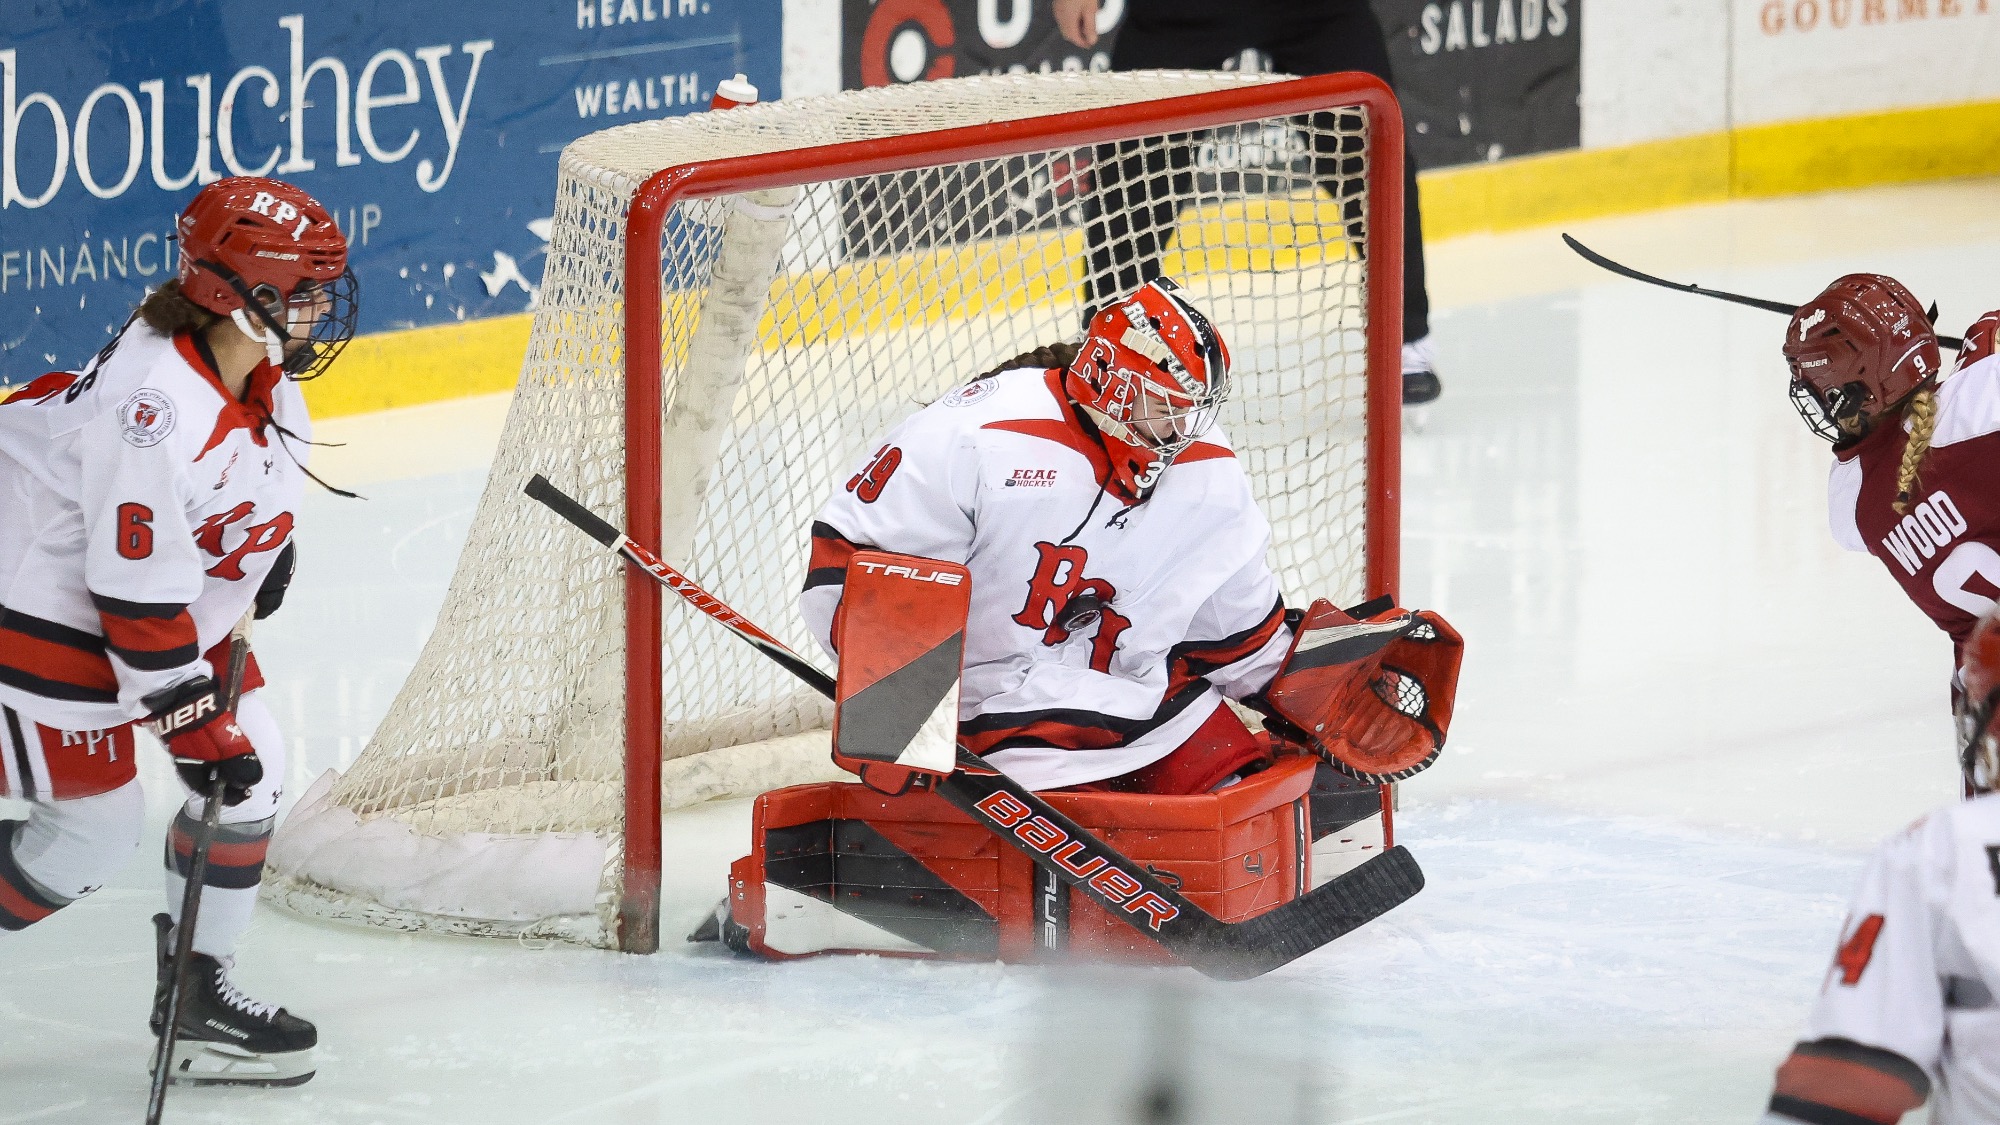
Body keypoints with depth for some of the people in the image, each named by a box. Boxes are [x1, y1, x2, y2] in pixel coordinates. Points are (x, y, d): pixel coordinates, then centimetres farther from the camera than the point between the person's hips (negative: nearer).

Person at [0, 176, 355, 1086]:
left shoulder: (259, 365, -8)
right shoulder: (157, 413, -35)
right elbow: (138, 604, -29)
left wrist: (267, 549, 18)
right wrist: (198, 729, -24)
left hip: (184, 586, 9)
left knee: (253, 767, 6)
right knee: (90, 830, -4)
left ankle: (198, 991, 16)